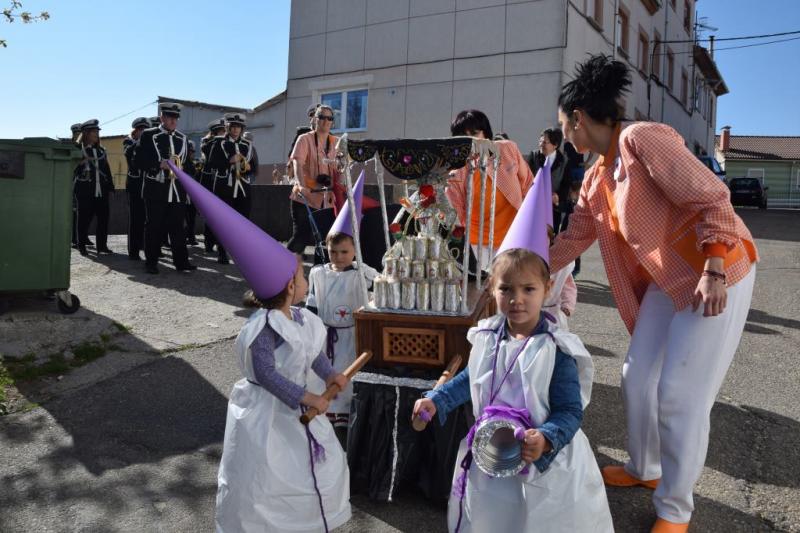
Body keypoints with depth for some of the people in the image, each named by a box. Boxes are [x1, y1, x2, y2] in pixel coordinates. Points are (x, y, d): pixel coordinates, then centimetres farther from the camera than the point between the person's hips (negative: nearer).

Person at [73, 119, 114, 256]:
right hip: (84, 190, -4)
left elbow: (107, 169, 13)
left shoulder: (101, 150, 12)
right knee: (84, 218, 2)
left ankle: (102, 245, 9)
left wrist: (110, 187, 9)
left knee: (103, 217, 2)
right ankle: (82, 245, 11)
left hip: (101, 190, 4)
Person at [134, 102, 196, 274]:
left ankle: (181, 260, 6)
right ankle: (151, 262, 8)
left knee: (178, 226, 2)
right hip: (156, 190, -3)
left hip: (177, 191, 3)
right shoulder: (148, 135, 3)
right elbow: (138, 160, -2)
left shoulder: (182, 138, 15)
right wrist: (160, 164, -15)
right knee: (154, 226, 1)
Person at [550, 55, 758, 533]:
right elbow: (572, 239, 18)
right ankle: (643, 470, 36)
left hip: (717, 273, -8)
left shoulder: (641, 138, -18)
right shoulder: (596, 178, 8)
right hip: (668, 279, 9)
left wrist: (714, 273, -25)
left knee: (680, 396, -4)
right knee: (637, 379, 12)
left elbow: (711, 198, -21)